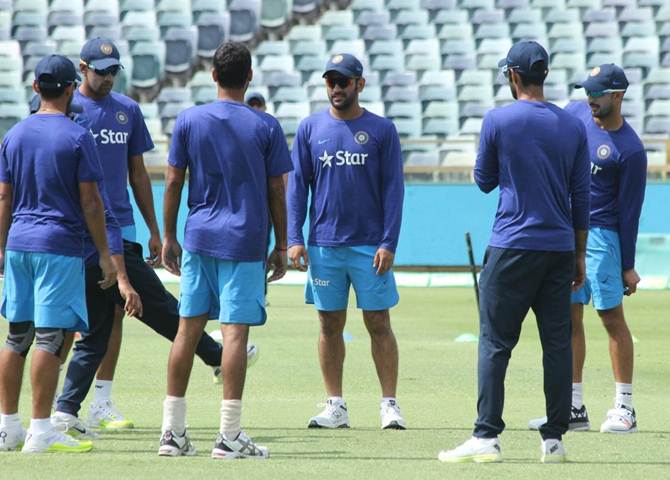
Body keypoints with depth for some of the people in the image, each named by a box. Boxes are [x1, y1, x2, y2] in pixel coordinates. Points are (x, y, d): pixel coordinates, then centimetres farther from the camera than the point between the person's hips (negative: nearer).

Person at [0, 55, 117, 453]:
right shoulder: (78, 137, -7)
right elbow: (90, 202, -8)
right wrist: (105, 253, -2)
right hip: (60, 246, -6)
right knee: (50, 336, -6)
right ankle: (41, 431, -7)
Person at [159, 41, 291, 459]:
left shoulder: (189, 121, 2)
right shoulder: (265, 127, -3)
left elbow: (173, 183, 4)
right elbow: (276, 193, 0)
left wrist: (168, 237, 13)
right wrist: (281, 246, 8)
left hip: (198, 238, 3)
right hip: (245, 243, -3)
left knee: (188, 328, 8)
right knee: (235, 331, -5)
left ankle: (173, 431, 10)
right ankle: (230, 436, -8)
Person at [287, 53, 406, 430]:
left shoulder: (382, 130, 2)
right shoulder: (310, 129, 7)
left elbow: (394, 189, 0)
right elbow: (297, 186, 8)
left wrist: (389, 243, -8)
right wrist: (295, 239, -2)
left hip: (370, 245, -2)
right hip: (323, 244, 2)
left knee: (379, 323, -2)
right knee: (331, 325, 6)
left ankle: (390, 405, 1)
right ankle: (335, 406, 11)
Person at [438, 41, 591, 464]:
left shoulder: (498, 121, -6)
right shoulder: (573, 126, 6)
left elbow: (484, 181, 6)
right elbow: (581, 196, 9)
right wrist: (579, 256, 15)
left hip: (512, 247, -4)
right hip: (560, 250, 4)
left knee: (496, 342, -2)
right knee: (557, 342, 6)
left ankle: (487, 437, -8)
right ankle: (555, 439, 6)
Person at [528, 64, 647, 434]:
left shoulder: (630, 150, -14)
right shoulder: (574, 114, 3)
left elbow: (629, 210, -11)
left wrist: (628, 265, -10)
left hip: (600, 233, -6)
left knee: (611, 315, -5)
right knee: (570, 317, 6)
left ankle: (624, 408, 1)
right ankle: (574, 408, 10)